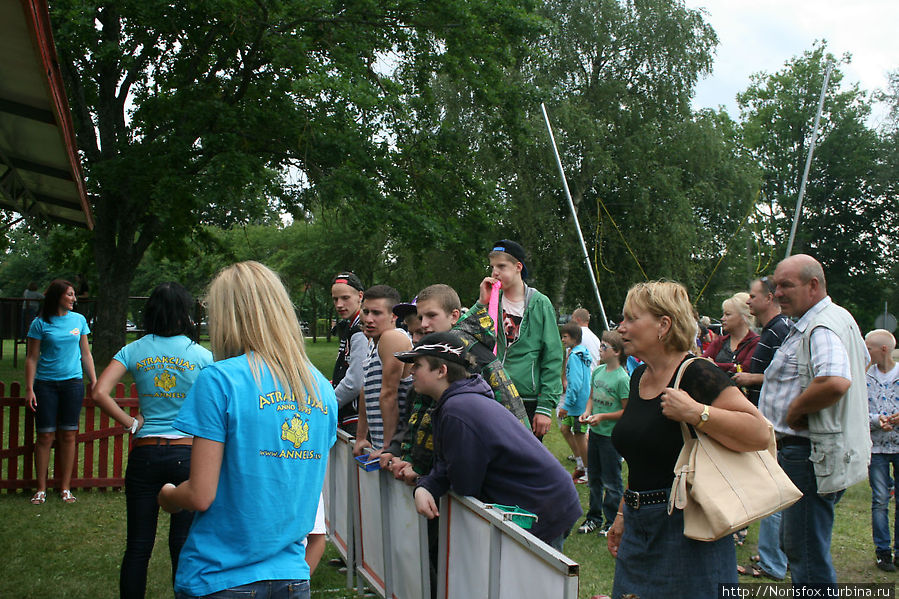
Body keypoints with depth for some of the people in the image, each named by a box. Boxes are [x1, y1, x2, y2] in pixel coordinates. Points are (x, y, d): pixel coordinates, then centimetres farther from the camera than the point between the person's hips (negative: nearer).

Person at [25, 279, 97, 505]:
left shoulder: (79, 320, 8)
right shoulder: (40, 323, -1)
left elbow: (86, 354, 14)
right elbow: (32, 358, 0)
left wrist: (94, 381, 10)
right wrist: (29, 388, -6)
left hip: (73, 382, 2)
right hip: (46, 384, -2)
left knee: (68, 435, 3)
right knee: (45, 436, -2)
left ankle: (65, 487, 12)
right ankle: (41, 488, 9)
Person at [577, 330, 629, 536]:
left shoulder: (622, 378, -16)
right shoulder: (598, 371, 5)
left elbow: (627, 411, -14)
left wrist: (603, 416, -18)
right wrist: (587, 412, -1)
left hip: (612, 435, -7)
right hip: (595, 432, 7)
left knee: (611, 481, 3)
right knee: (593, 478, 16)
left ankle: (613, 522, 16)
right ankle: (594, 517, 29)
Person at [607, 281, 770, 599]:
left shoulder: (698, 376, -14)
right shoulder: (639, 377, 11)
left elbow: (760, 434, -24)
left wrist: (695, 412, -30)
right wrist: (623, 514, 21)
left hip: (687, 530, -8)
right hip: (638, 527, 8)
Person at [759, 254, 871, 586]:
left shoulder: (821, 328, -19)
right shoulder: (840, 318, 16)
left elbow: (836, 382, -37)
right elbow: (863, 362, 35)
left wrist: (795, 410, -21)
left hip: (809, 452, -11)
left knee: (806, 553, -5)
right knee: (797, 545, 20)